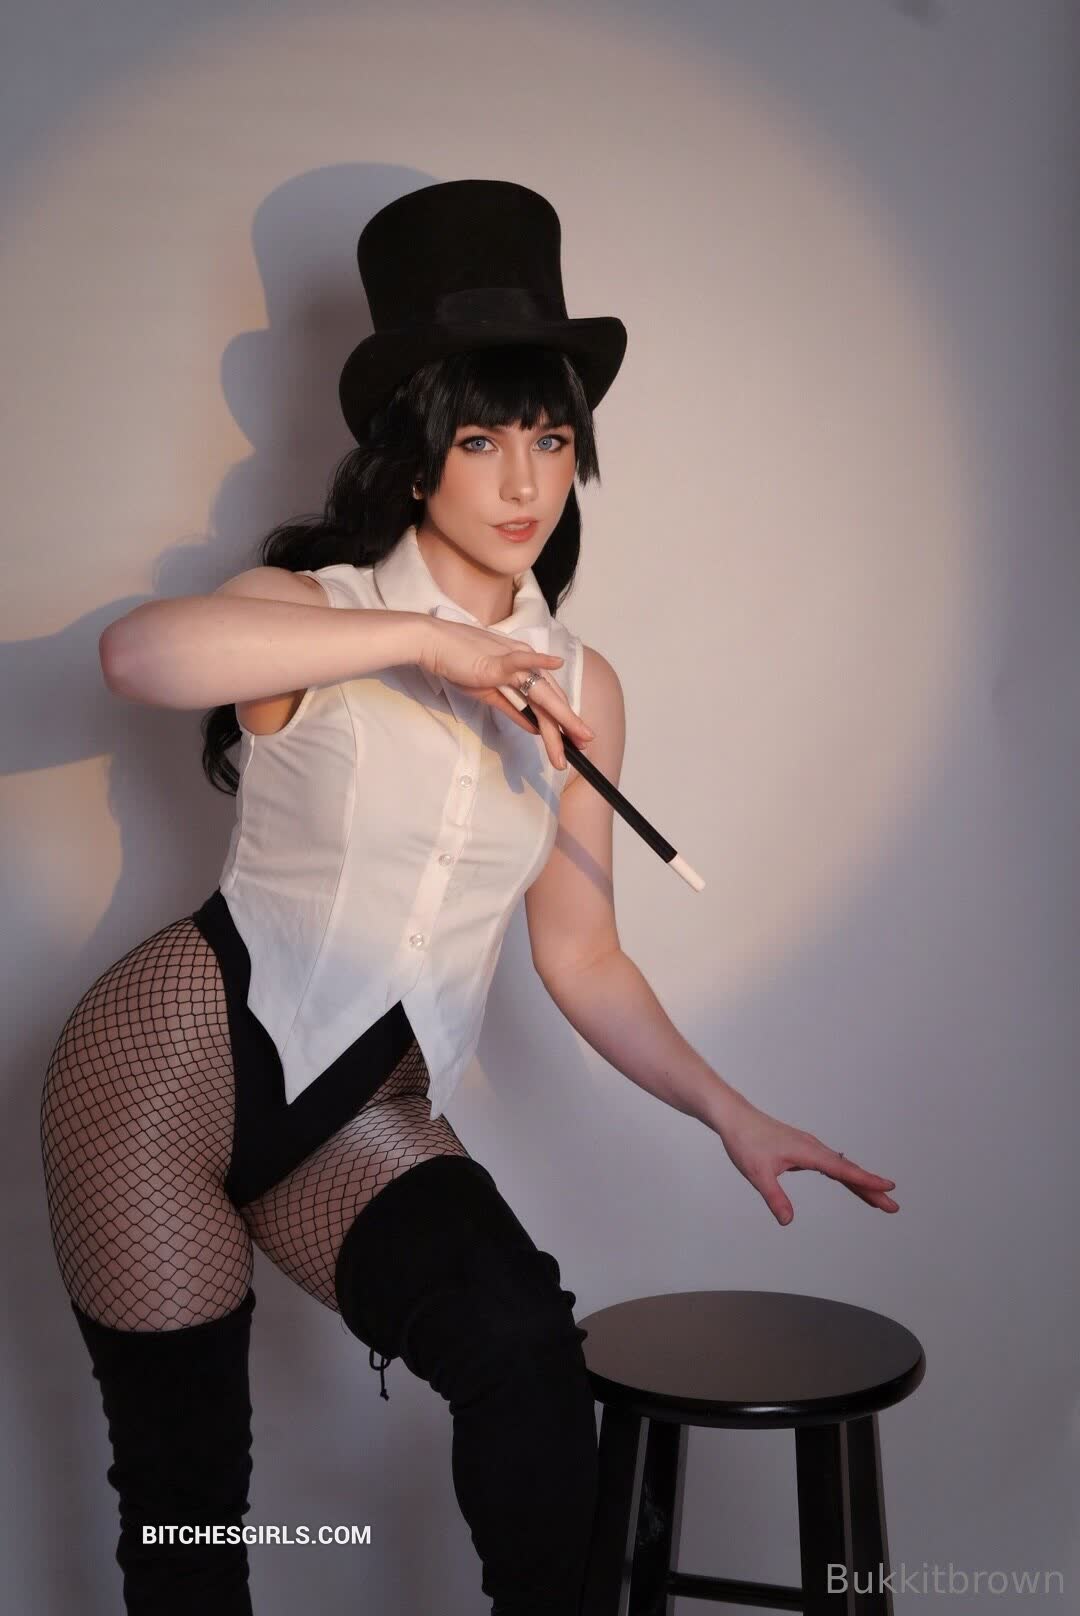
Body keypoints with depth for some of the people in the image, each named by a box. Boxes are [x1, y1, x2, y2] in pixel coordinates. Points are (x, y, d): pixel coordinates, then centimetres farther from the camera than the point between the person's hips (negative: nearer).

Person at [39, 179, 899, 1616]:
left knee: (528, 1347, -22)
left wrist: (728, 1113, -1)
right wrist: (421, 638, -31)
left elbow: (582, 958, 8)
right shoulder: (322, 610, -6)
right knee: (185, 1482, 3)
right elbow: (138, 654, -30)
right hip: (181, 1049, -3)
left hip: (367, 1114, 3)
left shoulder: (579, 685, 6)